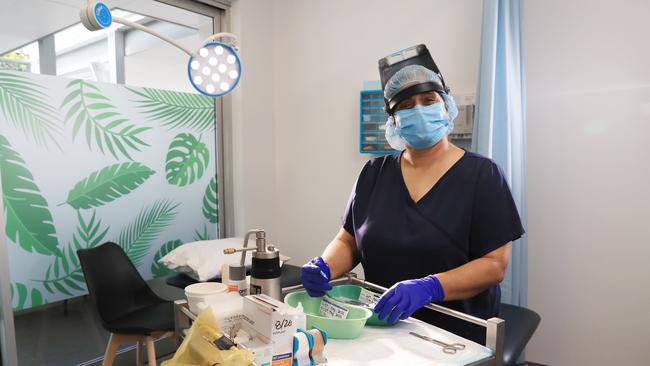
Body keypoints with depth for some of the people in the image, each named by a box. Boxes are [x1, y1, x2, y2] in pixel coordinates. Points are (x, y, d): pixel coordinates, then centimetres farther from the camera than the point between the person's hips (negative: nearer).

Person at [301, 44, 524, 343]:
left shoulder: (481, 174, -4)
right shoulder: (375, 173, 5)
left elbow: (495, 264, -9)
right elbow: (347, 242, 8)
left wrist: (428, 287, -24)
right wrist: (325, 267, -14)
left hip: (458, 337, -1)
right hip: (382, 327, 2)